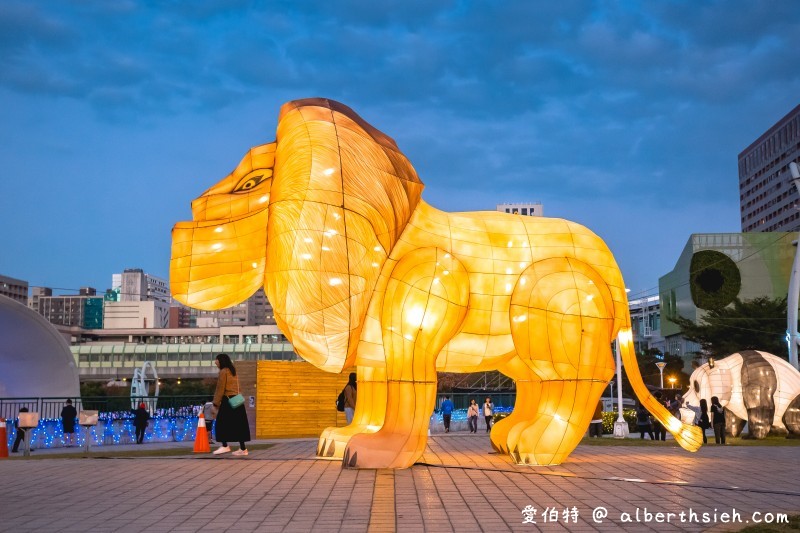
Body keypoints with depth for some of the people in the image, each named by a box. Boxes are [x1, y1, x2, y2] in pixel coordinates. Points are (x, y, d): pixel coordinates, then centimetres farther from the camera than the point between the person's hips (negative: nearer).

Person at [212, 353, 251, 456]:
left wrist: (216, 403, -7)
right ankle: (243, 448, 5)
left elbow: (220, 389, -12)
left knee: (221, 424, -1)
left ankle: (225, 446, -8)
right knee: (238, 424, 6)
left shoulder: (223, 372, -8)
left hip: (228, 400, -8)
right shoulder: (233, 371, 16)